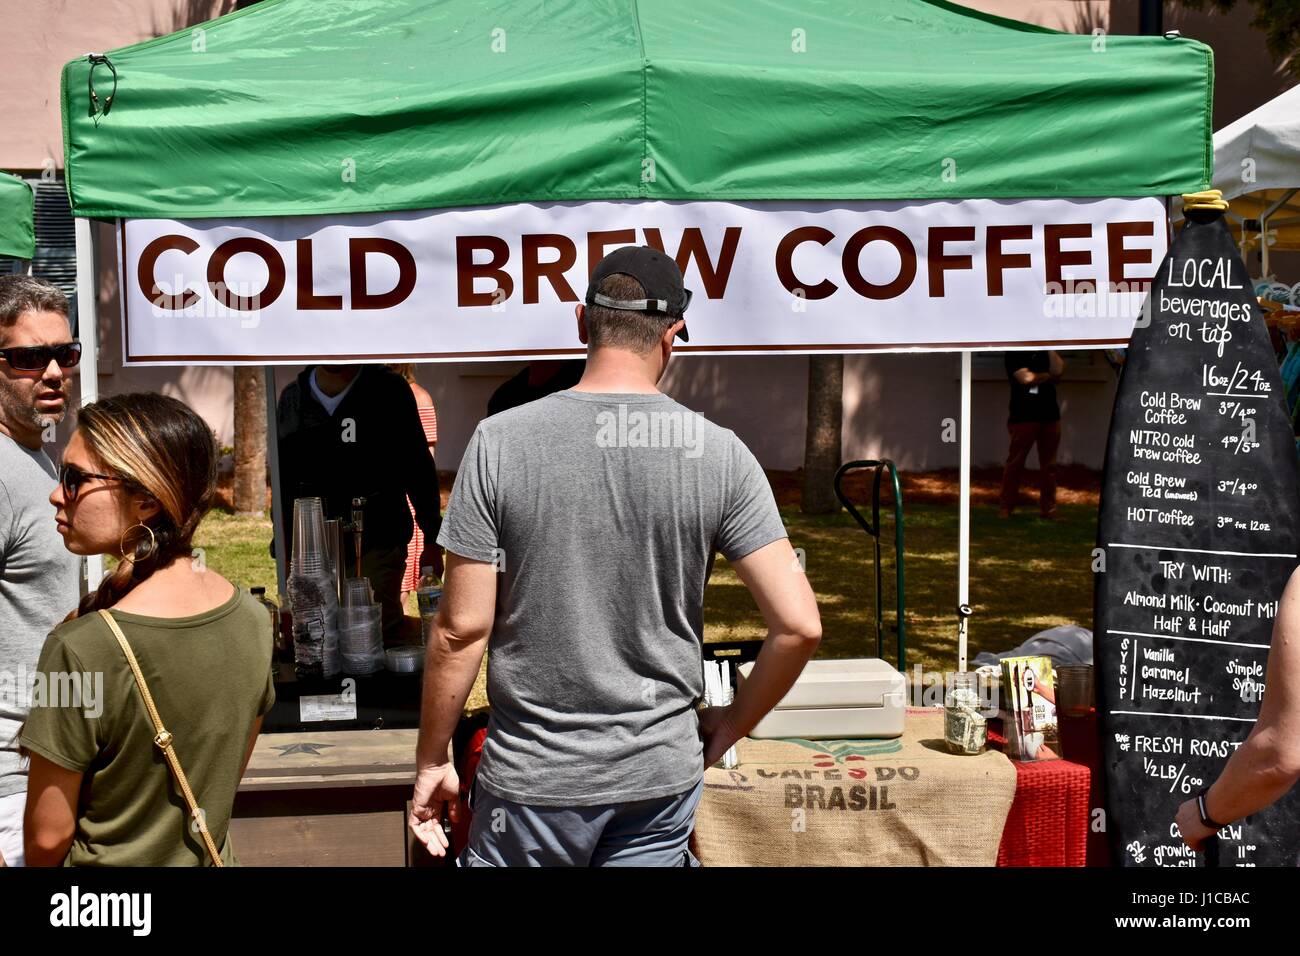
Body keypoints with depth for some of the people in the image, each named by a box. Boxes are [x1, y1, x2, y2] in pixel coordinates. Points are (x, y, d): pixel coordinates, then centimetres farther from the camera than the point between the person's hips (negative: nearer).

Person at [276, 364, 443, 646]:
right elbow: (284, 482, 17)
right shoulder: (292, 397, 13)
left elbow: (419, 468, 4)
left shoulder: (387, 388, 4)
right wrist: (284, 549, 13)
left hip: (377, 543, -3)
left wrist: (432, 540, 1)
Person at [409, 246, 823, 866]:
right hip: (663, 773, 1)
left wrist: (432, 760, 4)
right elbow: (799, 625, -9)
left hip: (532, 772, -1)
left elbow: (463, 628, -9)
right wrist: (733, 723, 8)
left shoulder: (500, 442, -9)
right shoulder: (719, 452, -6)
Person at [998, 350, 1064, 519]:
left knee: (1049, 464, 6)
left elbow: (1058, 370, -3)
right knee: (1015, 463, -3)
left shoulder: (1045, 353, 16)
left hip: (1050, 415, 5)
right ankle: (1005, 507, 2)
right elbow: (1026, 378, -14)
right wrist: (1049, 375, 2)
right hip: (1023, 416, -5)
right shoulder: (1014, 353, -1)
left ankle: (1048, 507, 12)